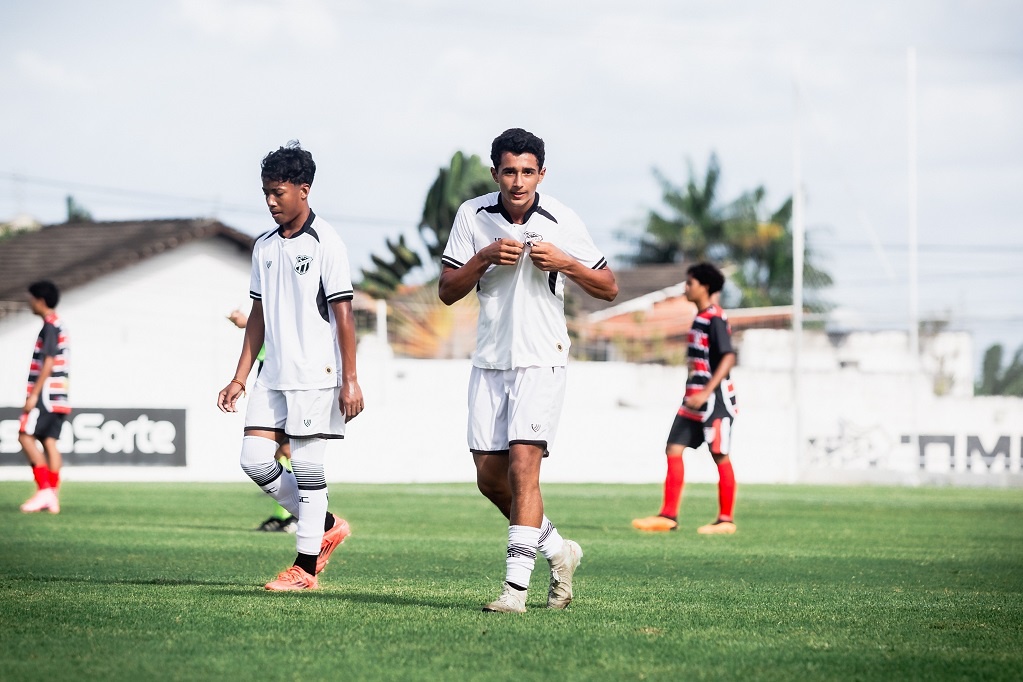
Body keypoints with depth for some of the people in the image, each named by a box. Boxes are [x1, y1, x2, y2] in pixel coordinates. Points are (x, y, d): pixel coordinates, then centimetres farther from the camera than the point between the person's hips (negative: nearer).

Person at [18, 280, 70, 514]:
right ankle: (52, 498, -1)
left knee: (26, 436, -10)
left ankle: (45, 488, -16)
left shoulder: (50, 326, -11)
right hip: (58, 397, 9)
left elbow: (48, 362, -19)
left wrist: (34, 395, -20)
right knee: (49, 442, 4)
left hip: (46, 394, -9)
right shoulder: (59, 326, 19)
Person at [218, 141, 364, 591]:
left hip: (315, 374, -7)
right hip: (273, 375, 7)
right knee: (255, 458, 1)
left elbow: (343, 315, -9)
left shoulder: (326, 244, -7)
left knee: (306, 466, -5)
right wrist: (240, 378, 13)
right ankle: (327, 526, 17)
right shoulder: (264, 246, 12)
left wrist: (350, 380, -13)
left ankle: (306, 567, 3)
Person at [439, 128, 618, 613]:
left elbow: (608, 288, 3)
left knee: (523, 465, -17)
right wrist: (484, 258, -14)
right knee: (489, 476, 5)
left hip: (542, 360, -4)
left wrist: (565, 263, -14)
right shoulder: (472, 216, 2)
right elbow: (447, 291, 2)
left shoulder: (562, 222, -4)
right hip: (489, 362, 4)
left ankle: (516, 585, -19)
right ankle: (557, 549, 27)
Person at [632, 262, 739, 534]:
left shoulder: (715, 318, -13)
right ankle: (669, 516, 3)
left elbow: (728, 357, -21)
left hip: (715, 397, -9)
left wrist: (706, 393, -26)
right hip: (695, 398, 9)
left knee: (720, 456, -2)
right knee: (674, 450, 3)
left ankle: (726, 519, 6)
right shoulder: (699, 317, 14)